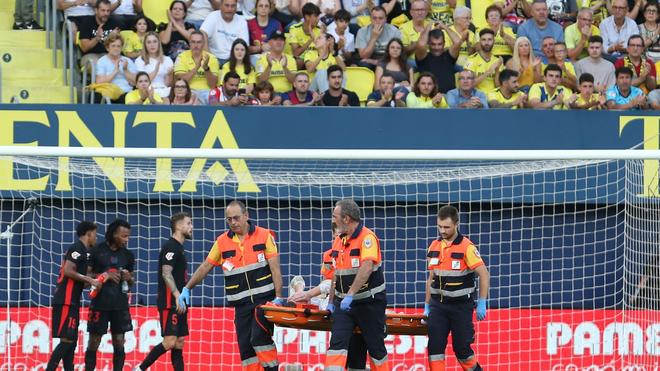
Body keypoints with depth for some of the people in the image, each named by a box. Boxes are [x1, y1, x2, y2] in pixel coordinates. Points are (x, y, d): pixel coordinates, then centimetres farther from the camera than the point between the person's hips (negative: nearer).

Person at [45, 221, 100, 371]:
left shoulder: (80, 249, 20)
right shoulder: (78, 248, -10)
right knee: (67, 340, -13)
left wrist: (90, 282, 20)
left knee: (72, 341, 9)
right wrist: (89, 280, -16)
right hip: (66, 301, -10)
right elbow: (68, 271, -21)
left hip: (71, 302, 10)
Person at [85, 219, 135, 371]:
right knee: (94, 342, 0)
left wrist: (129, 278, -5)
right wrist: (105, 276, -16)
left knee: (119, 342, 2)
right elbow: (85, 274, -3)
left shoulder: (128, 255, 9)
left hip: (120, 304, 4)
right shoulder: (97, 251, -3)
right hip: (100, 303, -4)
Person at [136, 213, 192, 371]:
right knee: (169, 342, -14)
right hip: (169, 302, -10)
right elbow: (166, 274, -20)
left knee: (179, 343, 6)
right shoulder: (171, 246, -11)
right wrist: (177, 296, -27)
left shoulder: (179, 248, 19)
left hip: (178, 304, 10)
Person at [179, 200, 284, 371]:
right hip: (241, 304, 4)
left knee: (259, 337, -22)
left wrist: (278, 297, -11)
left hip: (264, 299, -4)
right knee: (245, 347, -2)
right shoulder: (222, 242, 7)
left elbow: (275, 269, -3)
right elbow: (205, 267, 14)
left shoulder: (264, 236, 0)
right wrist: (187, 289, 6)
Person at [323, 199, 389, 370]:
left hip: (369, 303, -6)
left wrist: (350, 294, -33)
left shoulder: (367, 237, -15)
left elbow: (366, 269, -27)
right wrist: (331, 301, 14)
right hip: (344, 303, 6)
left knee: (376, 347, 5)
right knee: (337, 342, -9)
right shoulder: (338, 240, 10)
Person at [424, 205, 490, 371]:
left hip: (461, 306, -4)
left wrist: (482, 304, -15)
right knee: (434, 346, -6)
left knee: (461, 348, 1)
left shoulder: (467, 247, -11)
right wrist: (427, 306, 13)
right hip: (438, 305, 4)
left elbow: (484, 275, -11)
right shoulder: (434, 247, 6)